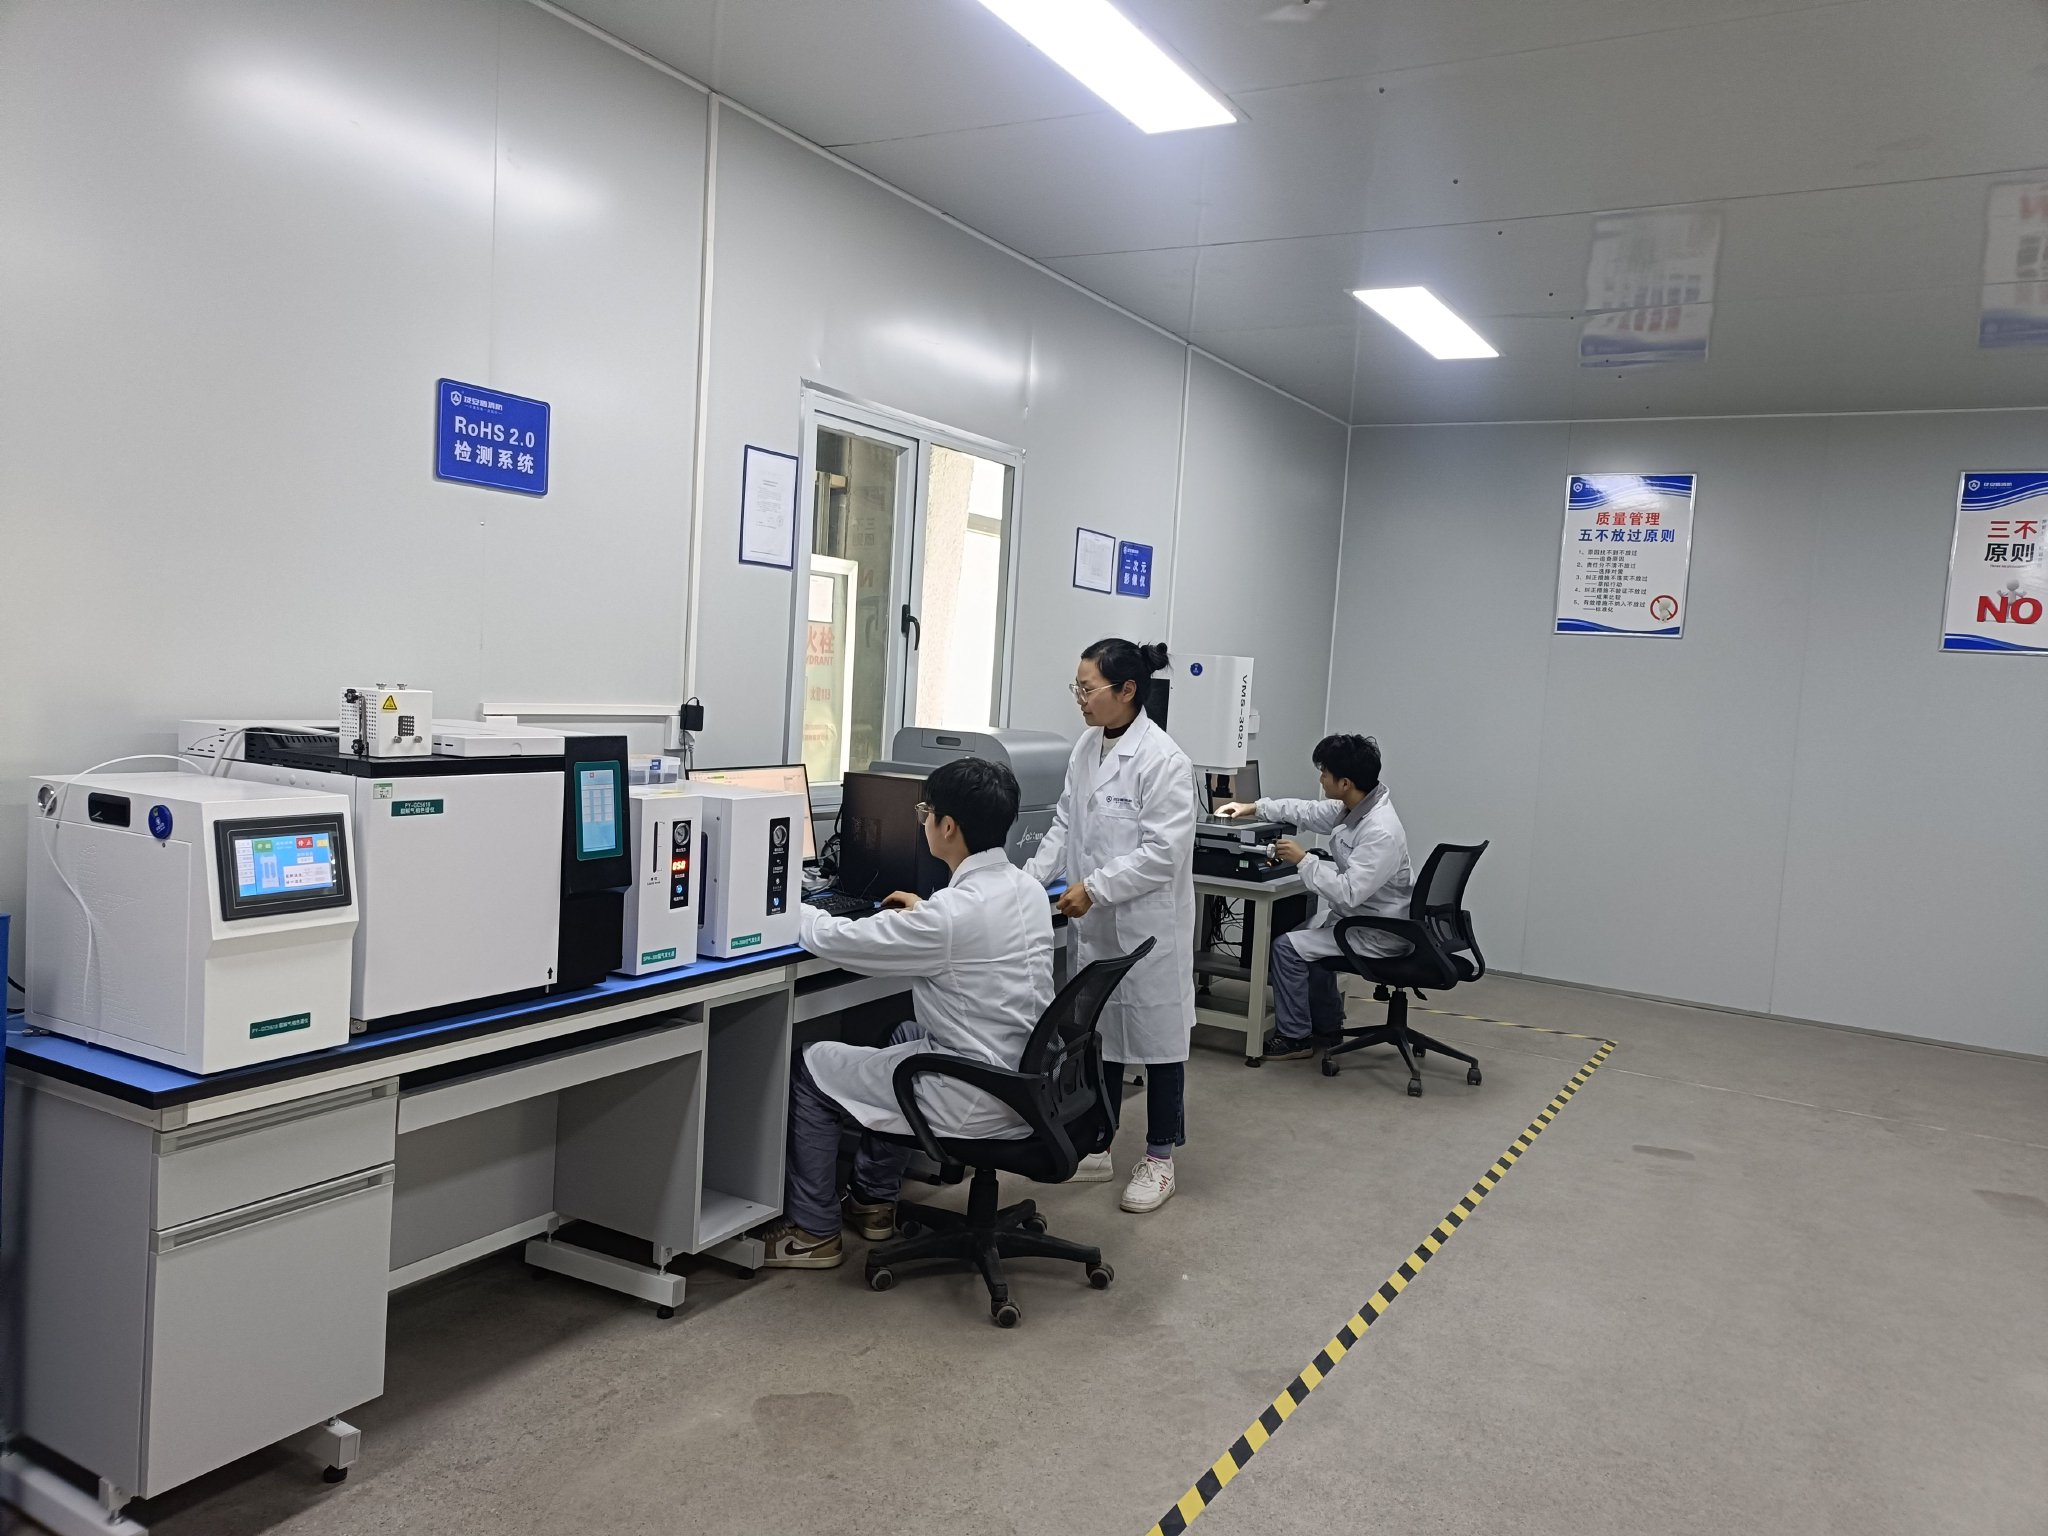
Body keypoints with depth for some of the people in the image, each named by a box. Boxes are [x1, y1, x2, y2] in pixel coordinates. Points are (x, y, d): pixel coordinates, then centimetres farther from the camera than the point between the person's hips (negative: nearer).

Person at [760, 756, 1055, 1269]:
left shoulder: (951, 913, -26)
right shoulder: (1029, 888, 0)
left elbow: (837, 941, -16)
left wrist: (792, 907, 3)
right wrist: (924, 912, 25)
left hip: (976, 1101, -9)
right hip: (1023, 1080, 9)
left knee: (809, 1068, 7)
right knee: (904, 1035, 33)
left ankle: (813, 1231, 20)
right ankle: (874, 1200, 39)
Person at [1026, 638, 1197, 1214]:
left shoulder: (1163, 760, -18)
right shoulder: (1087, 747, 5)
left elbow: (1163, 853, -20)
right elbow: (1065, 825, 11)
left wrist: (1094, 887, -20)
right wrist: (1032, 876, 0)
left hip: (1146, 925, -7)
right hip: (1093, 924, 7)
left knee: (1156, 1036, 8)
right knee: (1096, 1033, 16)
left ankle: (1159, 1159, 22)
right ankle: (1095, 1148, 31)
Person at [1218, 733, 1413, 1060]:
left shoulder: (1380, 833, -31)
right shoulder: (1354, 808, -2)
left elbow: (1348, 894, -33)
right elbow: (1310, 812, 15)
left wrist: (1303, 860, -23)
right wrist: (1254, 808, 18)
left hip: (1377, 934, -10)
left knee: (1288, 947, -12)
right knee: (1308, 938, 26)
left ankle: (1294, 1037, 3)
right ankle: (1326, 1028, 37)